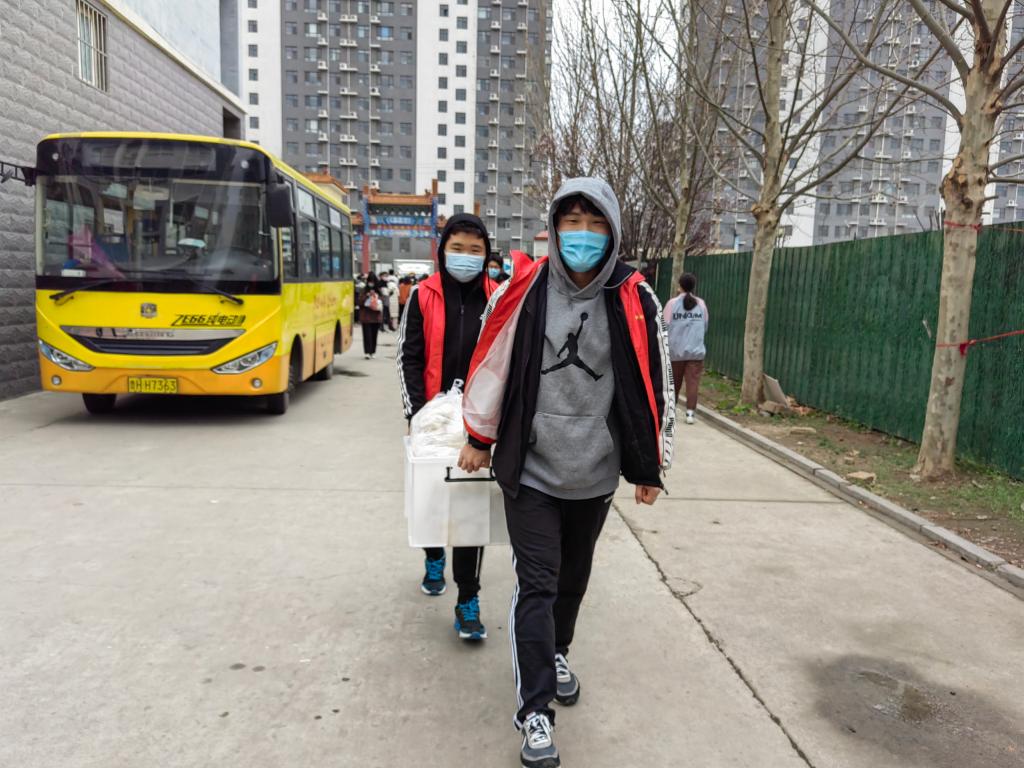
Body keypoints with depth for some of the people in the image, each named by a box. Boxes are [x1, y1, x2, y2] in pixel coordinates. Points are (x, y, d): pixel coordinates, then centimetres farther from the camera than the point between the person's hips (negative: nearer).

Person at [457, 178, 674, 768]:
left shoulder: (635, 300, -5)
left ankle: (558, 654, 46)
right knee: (537, 585, 0)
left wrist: (651, 466, 6)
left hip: (594, 471, 2)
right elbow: (493, 364, 2)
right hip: (530, 467, -2)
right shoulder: (524, 289, -8)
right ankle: (536, 710, 13)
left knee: (574, 576, 19)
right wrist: (479, 438, 8)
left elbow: (654, 385, 2)